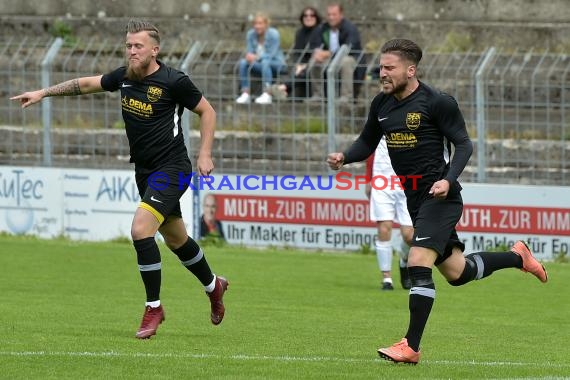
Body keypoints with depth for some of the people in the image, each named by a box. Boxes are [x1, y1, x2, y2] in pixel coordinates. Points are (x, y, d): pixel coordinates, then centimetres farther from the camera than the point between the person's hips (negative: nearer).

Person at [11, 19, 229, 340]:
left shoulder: (174, 81, -15)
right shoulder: (125, 76, 3)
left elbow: (207, 112, -4)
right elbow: (88, 83, 18)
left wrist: (205, 154, -11)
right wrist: (43, 93, 17)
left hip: (171, 169, -7)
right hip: (145, 170, 7)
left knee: (141, 229, -21)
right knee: (175, 238, 18)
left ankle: (154, 307, -9)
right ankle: (213, 286, 42)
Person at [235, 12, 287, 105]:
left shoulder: (273, 34, -16)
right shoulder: (250, 34, -2)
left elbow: (272, 55, -21)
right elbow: (249, 51, -1)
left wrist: (256, 57, -34)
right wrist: (249, 56, -27)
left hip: (277, 64, -5)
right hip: (259, 64, 5)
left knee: (265, 62, -38)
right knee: (243, 62, -21)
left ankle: (267, 95, -43)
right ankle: (245, 94, -24)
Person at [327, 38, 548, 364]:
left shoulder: (438, 102, -13)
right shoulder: (382, 104, 7)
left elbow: (464, 145, -9)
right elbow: (367, 142, 18)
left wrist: (448, 180, -24)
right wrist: (344, 158, -3)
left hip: (439, 195, -8)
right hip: (415, 199, 8)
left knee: (418, 264, -19)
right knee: (456, 272, 14)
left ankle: (412, 346, -15)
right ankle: (517, 257, 39)